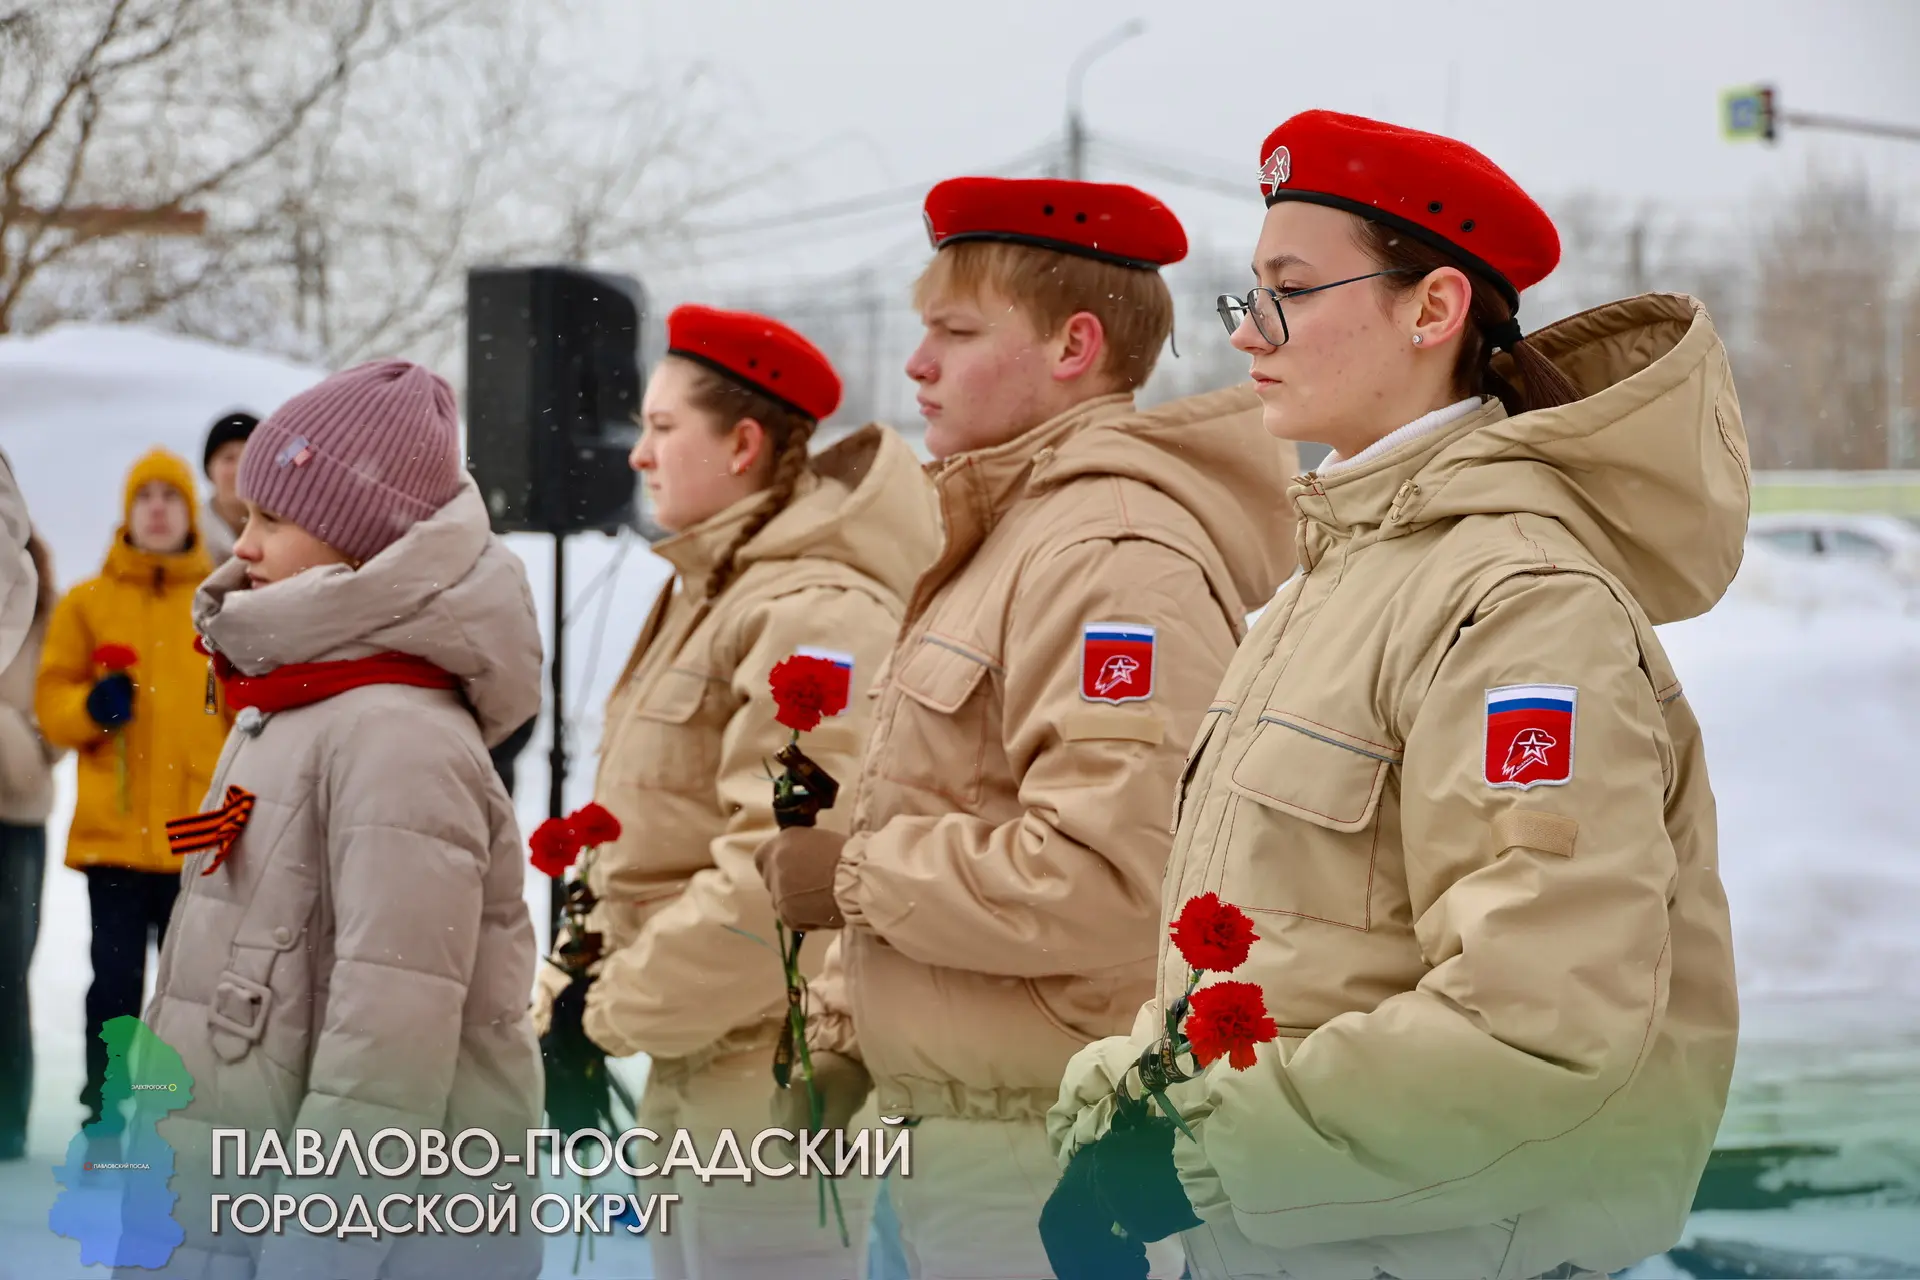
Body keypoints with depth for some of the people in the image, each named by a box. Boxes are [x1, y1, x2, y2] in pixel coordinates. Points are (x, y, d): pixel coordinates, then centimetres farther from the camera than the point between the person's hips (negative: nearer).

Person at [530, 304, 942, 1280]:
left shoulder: (816, 614, -19)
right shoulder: (704, 594, 16)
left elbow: (787, 873, -26)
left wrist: (622, 1008, -17)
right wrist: (572, 979, 6)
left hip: (773, 1076, -11)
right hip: (696, 1073, 11)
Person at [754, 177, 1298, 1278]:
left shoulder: (1115, 556, -18)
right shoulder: (1007, 534, 16)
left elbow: (1108, 876, -27)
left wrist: (855, 875, -15)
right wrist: (846, 1021, 15)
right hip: (963, 1127, 10)